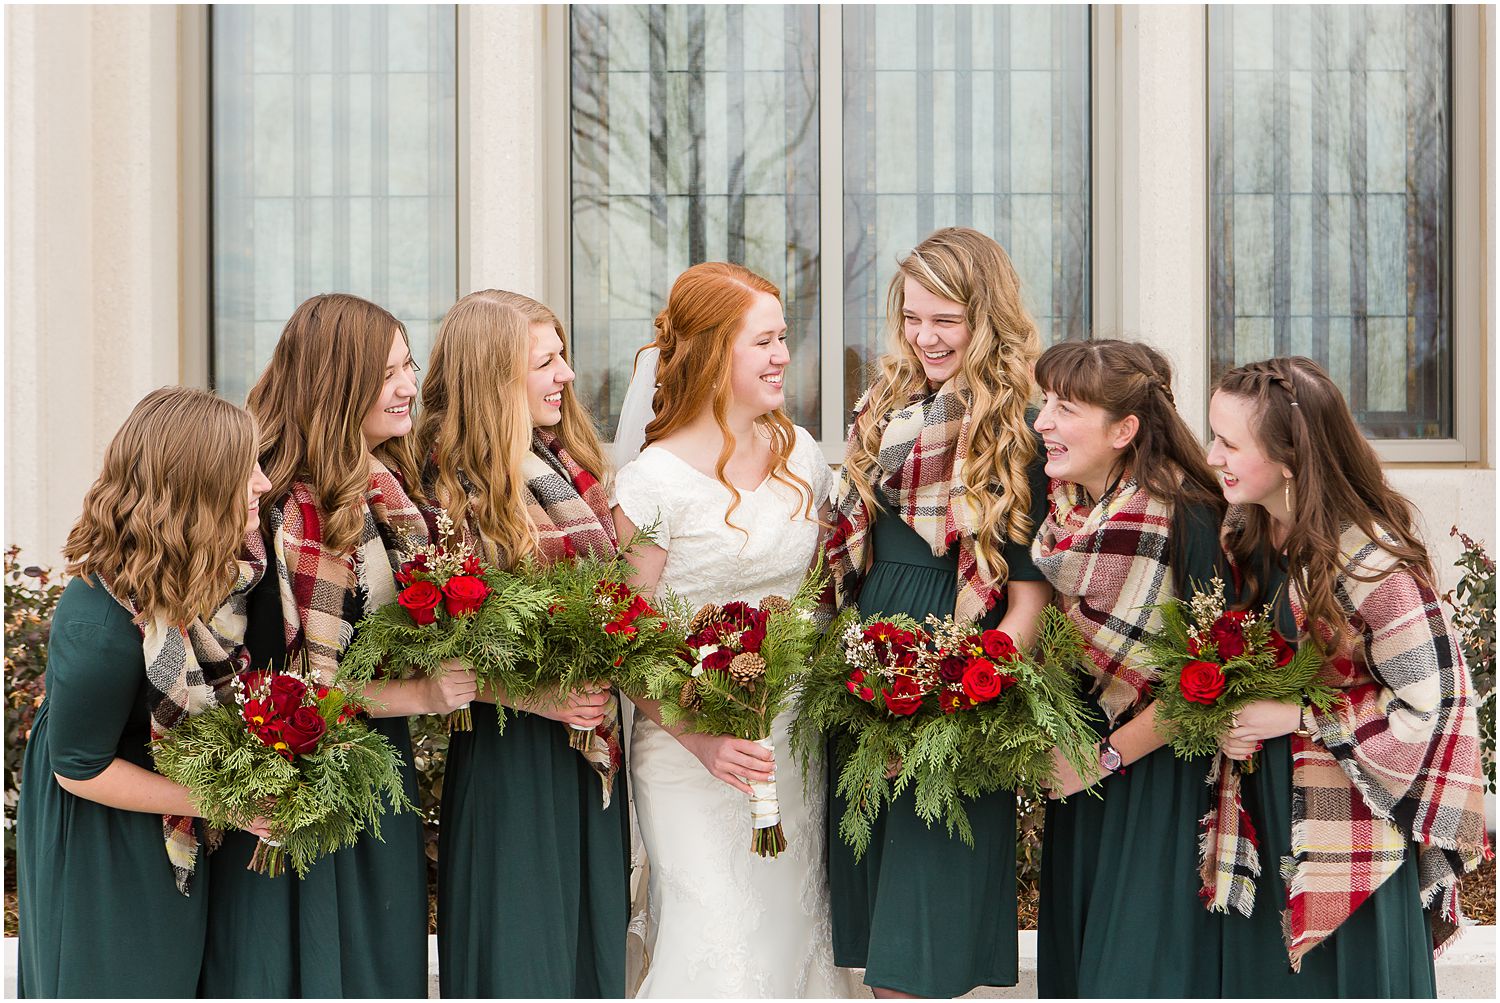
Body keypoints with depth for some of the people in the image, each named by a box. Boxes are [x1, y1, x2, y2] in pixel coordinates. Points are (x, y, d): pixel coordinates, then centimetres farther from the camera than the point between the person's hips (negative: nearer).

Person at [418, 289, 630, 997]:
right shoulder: (452, 489, -12)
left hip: (592, 749, 7)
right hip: (508, 750, -7)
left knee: (594, 944, 13)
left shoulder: (573, 465, 8)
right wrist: (528, 694, -22)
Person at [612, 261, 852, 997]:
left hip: (794, 740, 6)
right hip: (693, 744, -5)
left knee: (793, 929, 9)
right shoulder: (655, 480, -12)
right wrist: (702, 740, -19)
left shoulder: (799, 453, 6)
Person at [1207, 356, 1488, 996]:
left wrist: (1296, 717, -17)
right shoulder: (1241, 539, 4)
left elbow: (1429, 703, -17)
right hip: (1263, 827, 6)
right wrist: (1224, 722, -3)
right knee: (1261, 979, 11)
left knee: (1352, 980, 3)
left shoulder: (1368, 557, -18)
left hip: (1356, 839, -6)